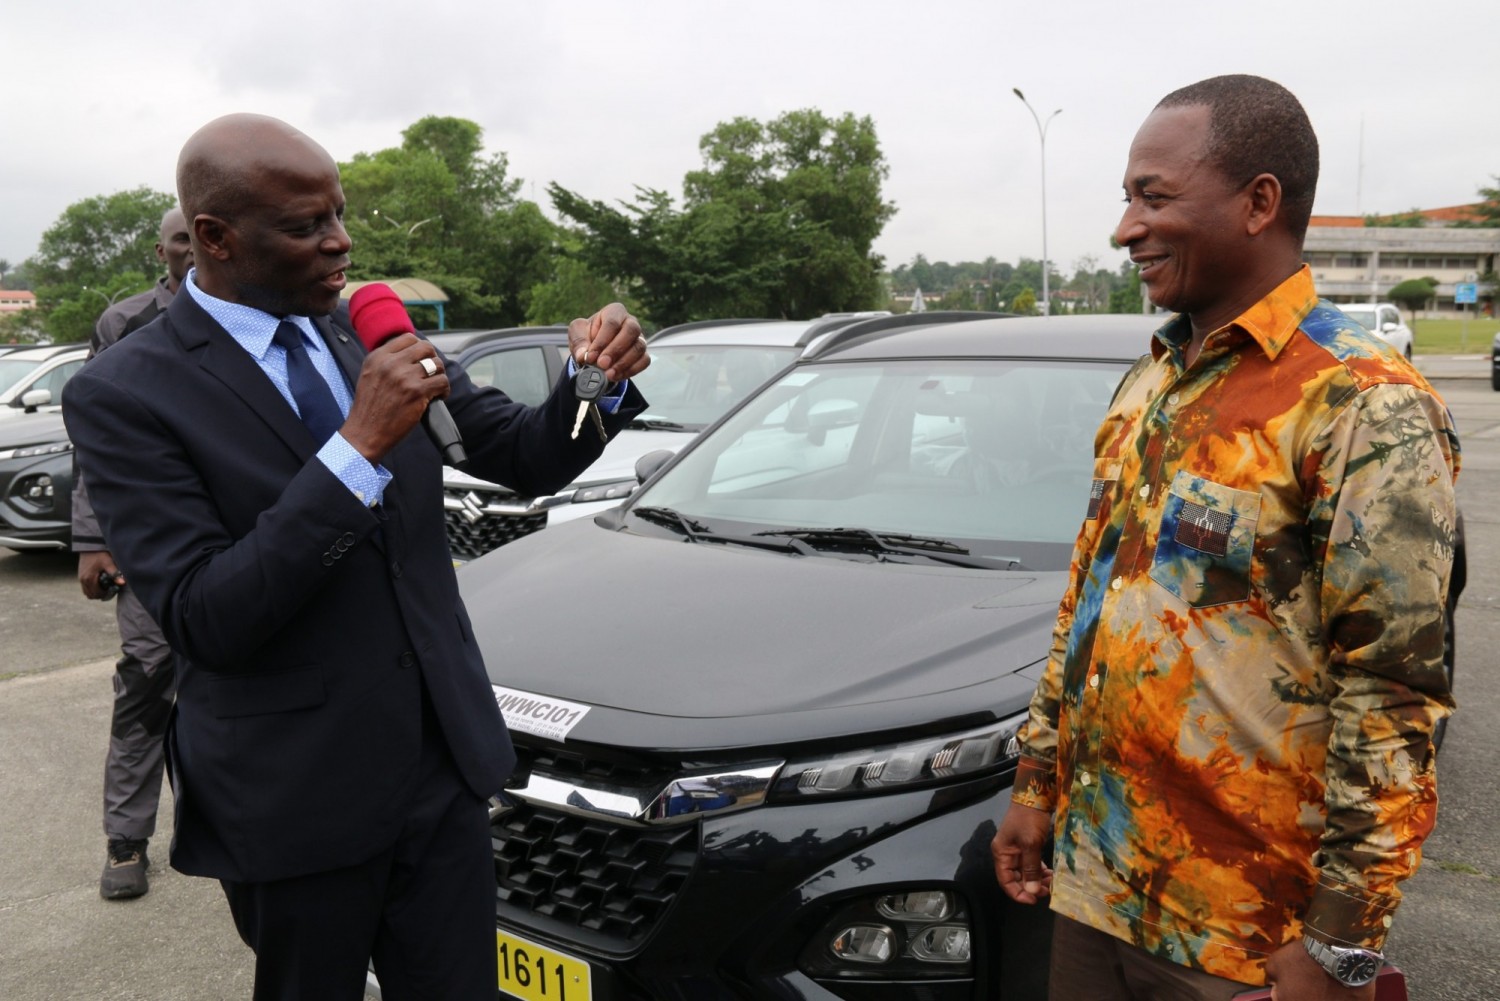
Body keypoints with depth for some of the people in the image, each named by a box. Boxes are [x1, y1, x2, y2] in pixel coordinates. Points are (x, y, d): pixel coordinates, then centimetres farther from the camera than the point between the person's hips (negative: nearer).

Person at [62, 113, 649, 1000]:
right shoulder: (124, 394, -12)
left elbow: (524, 459, 6)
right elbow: (203, 620, -21)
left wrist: (600, 385, -15)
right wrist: (361, 445, -28)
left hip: (446, 767, 4)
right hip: (294, 805, -4)